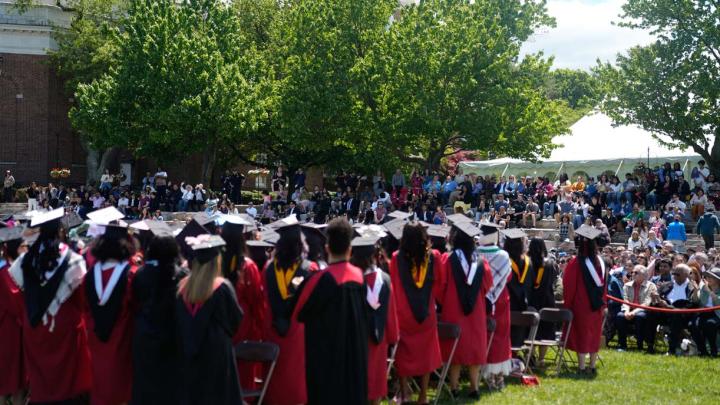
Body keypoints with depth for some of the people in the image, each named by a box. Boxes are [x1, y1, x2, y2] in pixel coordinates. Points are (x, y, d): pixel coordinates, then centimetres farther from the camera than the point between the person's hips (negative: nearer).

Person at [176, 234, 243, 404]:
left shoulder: (183, 285, -4)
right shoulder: (222, 287, -15)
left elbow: (179, 319, 6)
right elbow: (236, 318, -5)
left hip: (189, 351, 4)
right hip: (216, 351, -4)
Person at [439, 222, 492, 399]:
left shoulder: (448, 260, -11)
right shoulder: (480, 261, -2)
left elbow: (441, 286, -6)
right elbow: (487, 285, 3)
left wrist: (443, 303, 11)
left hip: (453, 311, -2)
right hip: (476, 312, 2)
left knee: (455, 348, 6)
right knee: (474, 347, 9)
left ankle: (454, 387, 7)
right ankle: (474, 387, 9)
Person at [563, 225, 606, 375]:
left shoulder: (576, 262, -15)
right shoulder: (600, 261, 0)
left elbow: (569, 285, -9)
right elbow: (603, 284, 8)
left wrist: (567, 303, 2)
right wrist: (602, 302, 16)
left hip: (581, 304, -5)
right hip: (596, 305, 5)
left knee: (582, 333, 2)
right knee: (594, 333, 12)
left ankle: (582, 367, 2)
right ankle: (592, 366, 17)